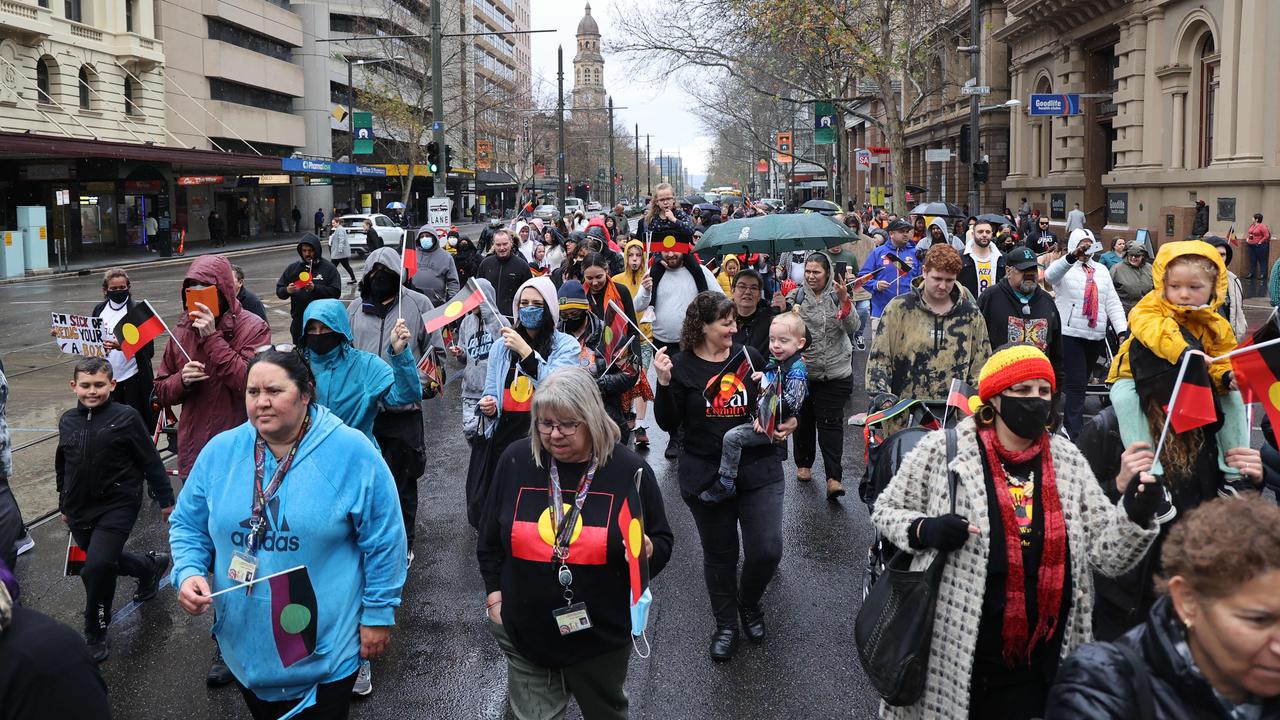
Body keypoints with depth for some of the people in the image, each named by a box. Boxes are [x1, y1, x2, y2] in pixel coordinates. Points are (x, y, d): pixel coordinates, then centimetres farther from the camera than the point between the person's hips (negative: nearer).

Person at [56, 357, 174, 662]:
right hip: (80, 511, 6)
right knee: (105, 562, 17)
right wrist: (64, 505, 24)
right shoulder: (68, 421, 5)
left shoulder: (126, 417, -10)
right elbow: (62, 466, 19)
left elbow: (150, 461, -5)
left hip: (117, 507, -6)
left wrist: (165, 499, -2)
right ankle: (151, 566, 47)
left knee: (97, 568, -17)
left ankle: (95, 635, 1)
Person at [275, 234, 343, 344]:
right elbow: (279, 291, 8)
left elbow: (336, 292, -11)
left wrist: (315, 288, -23)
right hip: (299, 322, 3)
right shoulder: (293, 268, 8)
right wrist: (287, 290, -15)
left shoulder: (328, 268, -2)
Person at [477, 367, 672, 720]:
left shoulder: (629, 469, -12)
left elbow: (663, 542, -1)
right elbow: (491, 538, 8)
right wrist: (494, 595, 7)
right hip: (526, 632, 1)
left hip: (600, 636, -1)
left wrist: (646, 551, -22)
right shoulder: (516, 460, -6)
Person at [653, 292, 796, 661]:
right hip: (706, 475, -1)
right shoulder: (682, 366, -4)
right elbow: (668, 423, -7)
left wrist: (787, 423, -1)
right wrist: (664, 382, -19)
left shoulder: (749, 358, 4)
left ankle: (749, 602, 28)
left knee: (767, 551, -4)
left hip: (758, 469, 2)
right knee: (720, 554, 11)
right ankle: (726, 625, 31)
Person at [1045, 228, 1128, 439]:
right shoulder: (1065, 268, 0)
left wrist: (1122, 330, 0)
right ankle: (1076, 435, -9)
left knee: (1080, 384, 13)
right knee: (1076, 384, -10)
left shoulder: (1102, 270, 16)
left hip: (1096, 336, 5)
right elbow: (1050, 276, -25)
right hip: (1070, 334, -5)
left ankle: (1068, 427, 24)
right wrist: (1073, 256, -40)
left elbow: (1113, 303, 12)